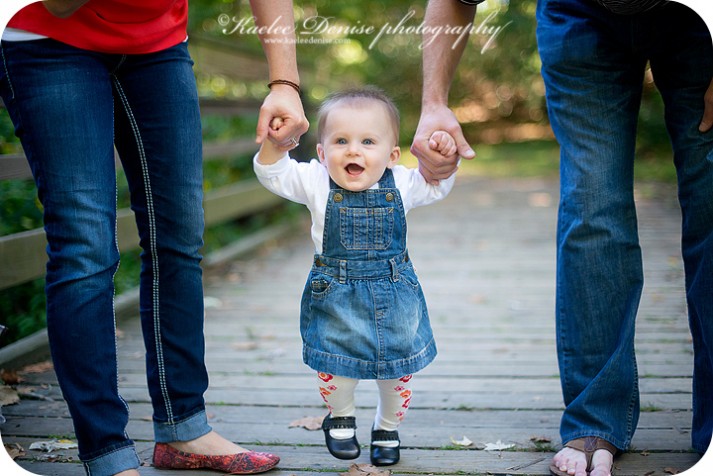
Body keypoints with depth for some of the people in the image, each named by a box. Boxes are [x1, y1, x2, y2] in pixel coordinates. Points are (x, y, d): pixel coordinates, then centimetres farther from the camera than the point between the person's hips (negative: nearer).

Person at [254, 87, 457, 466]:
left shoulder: (400, 184, -6)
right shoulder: (316, 182, -9)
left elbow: (437, 185, 4)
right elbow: (273, 174, -9)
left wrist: (442, 157, -17)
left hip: (395, 296, 2)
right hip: (335, 296, -1)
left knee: (398, 367, 11)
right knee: (335, 364, 2)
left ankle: (387, 427, 38)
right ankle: (340, 417, 35)